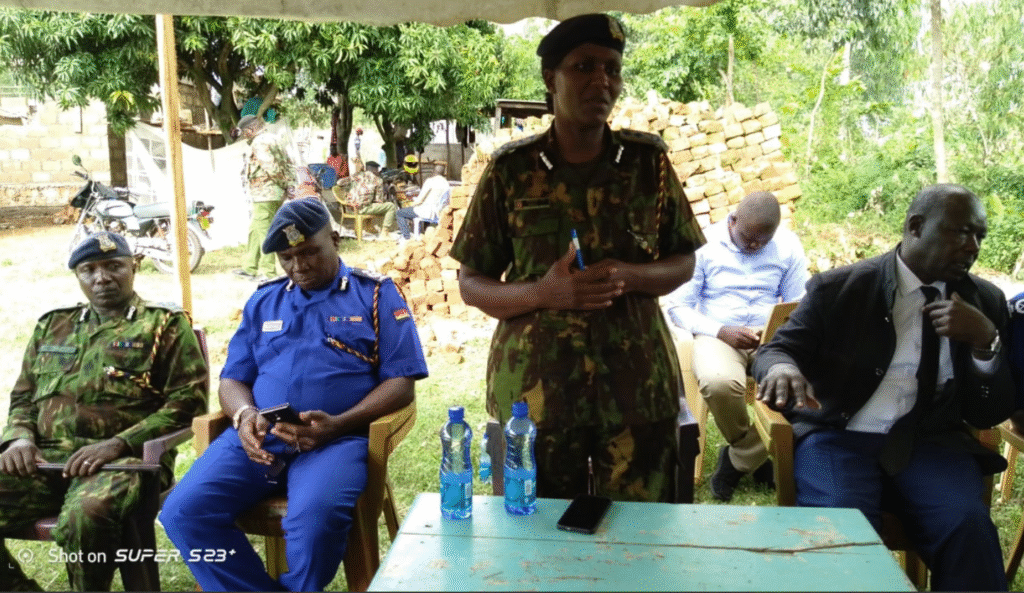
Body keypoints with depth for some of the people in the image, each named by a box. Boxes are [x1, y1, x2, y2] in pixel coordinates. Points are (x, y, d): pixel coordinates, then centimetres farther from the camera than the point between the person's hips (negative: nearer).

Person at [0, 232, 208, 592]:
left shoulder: (166, 325, 7)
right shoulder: (52, 326, 23)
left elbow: (188, 400, -3)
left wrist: (119, 444, -15)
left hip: (124, 457, -5)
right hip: (46, 457, 5)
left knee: (84, 517, -36)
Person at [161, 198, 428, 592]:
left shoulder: (377, 293, 8)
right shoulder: (263, 301, 20)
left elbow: (401, 381, 0)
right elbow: (233, 378, 18)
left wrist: (338, 425, -15)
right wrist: (244, 416, -7)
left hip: (337, 439, -4)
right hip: (257, 438, 4)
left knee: (315, 518, -33)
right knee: (183, 512, -19)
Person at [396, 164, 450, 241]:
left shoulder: (430, 181, -14)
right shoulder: (446, 183, 5)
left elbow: (420, 199, -13)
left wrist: (410, 205, 7)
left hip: (429, 213, -8)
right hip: (439, 213, 8)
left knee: (399, 213, 7)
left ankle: (406, 238, 2)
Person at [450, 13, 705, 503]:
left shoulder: (648, 160, 2)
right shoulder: (511, 169, -3)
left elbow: (682, 263, 8)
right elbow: (471, 284, 1)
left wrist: (628, 276, -14)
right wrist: (543, 293, -18)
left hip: (636, 385, 1)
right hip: (533, 389, -1)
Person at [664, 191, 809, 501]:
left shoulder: (788, 246, 7)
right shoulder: (704, 244, -1)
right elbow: (678, 306, -3)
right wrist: (721, 332, -18)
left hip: (772, 338, 3)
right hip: (718, 336, -2)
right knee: (719, 383, -38)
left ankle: (739, 460, -5)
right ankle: (755, 456, -3)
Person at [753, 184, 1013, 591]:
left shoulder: (986, 301, 10)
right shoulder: (838, 287, 1)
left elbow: (990, 415, 9)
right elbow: (776, 349, 1)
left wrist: (985, 340, -10)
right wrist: (782, 368, -25)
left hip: (932, 445, 3)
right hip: (839, 437, -2)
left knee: (968, 525, -28)